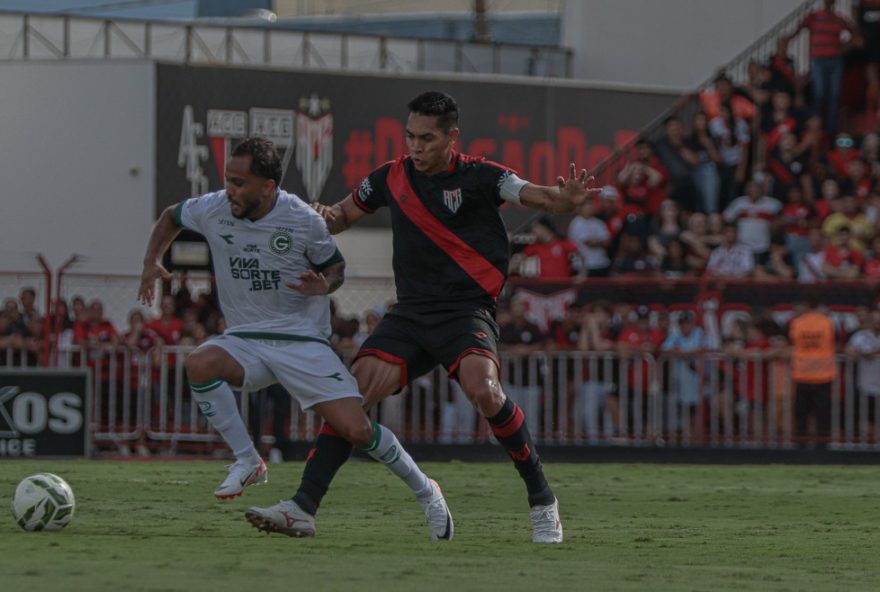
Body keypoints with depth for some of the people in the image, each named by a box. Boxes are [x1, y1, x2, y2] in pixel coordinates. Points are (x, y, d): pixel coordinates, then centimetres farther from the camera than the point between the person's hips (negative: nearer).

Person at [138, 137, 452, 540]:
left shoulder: (303, 220, -12)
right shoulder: (213, 210, -5)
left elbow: (336, 266, 4)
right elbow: (171, 218, 17)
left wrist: (325, 285, -19)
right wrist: (152, 262, 2)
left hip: (304, 341, -3)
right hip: (245, 340, 3)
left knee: (356, 430, -13)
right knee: (199, 365, -31)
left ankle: (424, 491, 13)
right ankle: (247, 462, -14)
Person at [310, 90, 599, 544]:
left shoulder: (478, 177, -5)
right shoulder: (392, 178, 8)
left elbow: (540, 198, -15)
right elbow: (343, 215, 22)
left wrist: (566, 199, -39)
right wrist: (325, 217, -3)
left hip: (466, 309, -4)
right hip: (409, 314, 4)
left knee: (483, 390, -30)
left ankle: (541, 498, -16)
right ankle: (302, 504, -5)